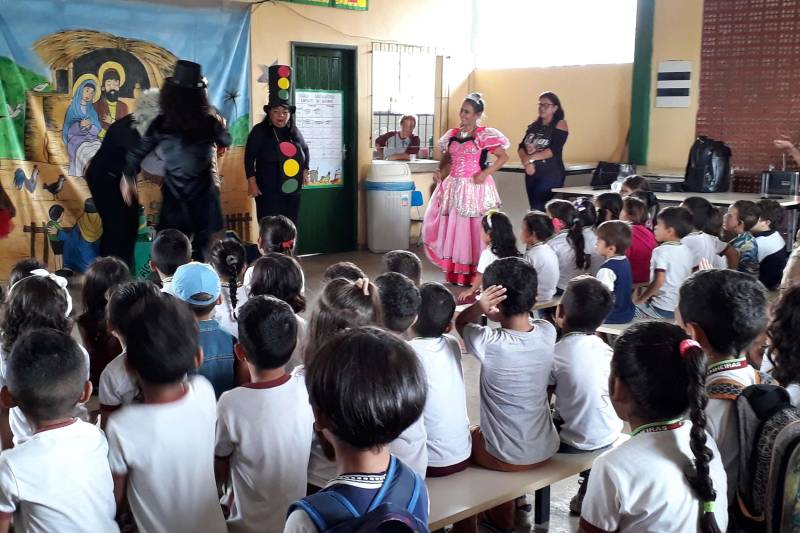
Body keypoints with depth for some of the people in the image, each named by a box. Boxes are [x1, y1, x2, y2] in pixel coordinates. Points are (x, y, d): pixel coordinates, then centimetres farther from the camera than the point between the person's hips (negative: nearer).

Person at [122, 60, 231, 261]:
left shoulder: (161, 124, -7)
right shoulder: (209, 123, -7)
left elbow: (136, 153, 0)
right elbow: (226, 141, 14)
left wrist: (128, 178, 13)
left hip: (174, 199, 0)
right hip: (203, 197, 0)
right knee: (200, 252, 9)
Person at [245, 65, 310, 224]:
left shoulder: (294, 132, 9)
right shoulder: (259, 131, -6)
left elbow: (306, 151, 25)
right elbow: (249, 157, -7)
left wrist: (305, 170, 13)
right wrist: (252, 183, -11)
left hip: (293, 192, 5)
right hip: (268, 192, -5)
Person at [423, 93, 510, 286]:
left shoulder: (485, 135, -6)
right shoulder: (452, 135, 11)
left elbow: (503, 157, -6)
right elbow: (446, 159, 21)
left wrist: (485, 173, -15)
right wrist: (440, 171, 0)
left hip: (475, 187, -6)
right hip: (453, 188, 6)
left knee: (474, 228, -4)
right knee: (451, 228, 5)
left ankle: (475, 274, 2)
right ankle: (453, 274, 14)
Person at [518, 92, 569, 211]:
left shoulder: (560, 125, -3)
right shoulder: (534, 125, 14)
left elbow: (554, 150, -15)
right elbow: (521, 147, 6)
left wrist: (531, 158, -17)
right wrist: (526, 162, -13)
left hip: (551, 174, -6)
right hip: (532, 173, 6)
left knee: (542, 211, -14)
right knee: (534, 209, 7)